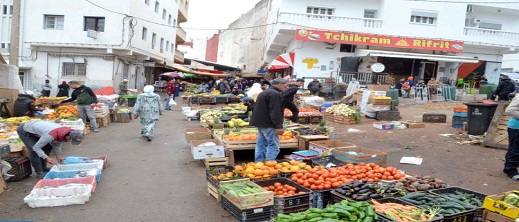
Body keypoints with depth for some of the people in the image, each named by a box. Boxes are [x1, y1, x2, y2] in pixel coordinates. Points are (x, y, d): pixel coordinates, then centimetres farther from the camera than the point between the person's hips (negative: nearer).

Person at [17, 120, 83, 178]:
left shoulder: (64, 133, -16)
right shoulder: (51, 135, -41)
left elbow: (57, 144, 0)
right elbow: (36, 147, -32)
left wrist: (58, 156, -8)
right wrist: (46, 158, -38)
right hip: (24, 131, -8)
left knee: (48, 147, 3)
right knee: (33, 151, -19)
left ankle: (44, 168, 14)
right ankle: (39, 173, -9)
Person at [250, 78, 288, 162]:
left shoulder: (264, 92, 19)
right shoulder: (275, 94, -15)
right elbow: (276, 112, -22)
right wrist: (279, 126, -22)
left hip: (260, 123, 10)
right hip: (268, 124, -10)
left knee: (261, 145, 13)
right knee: (274, 146, -7)